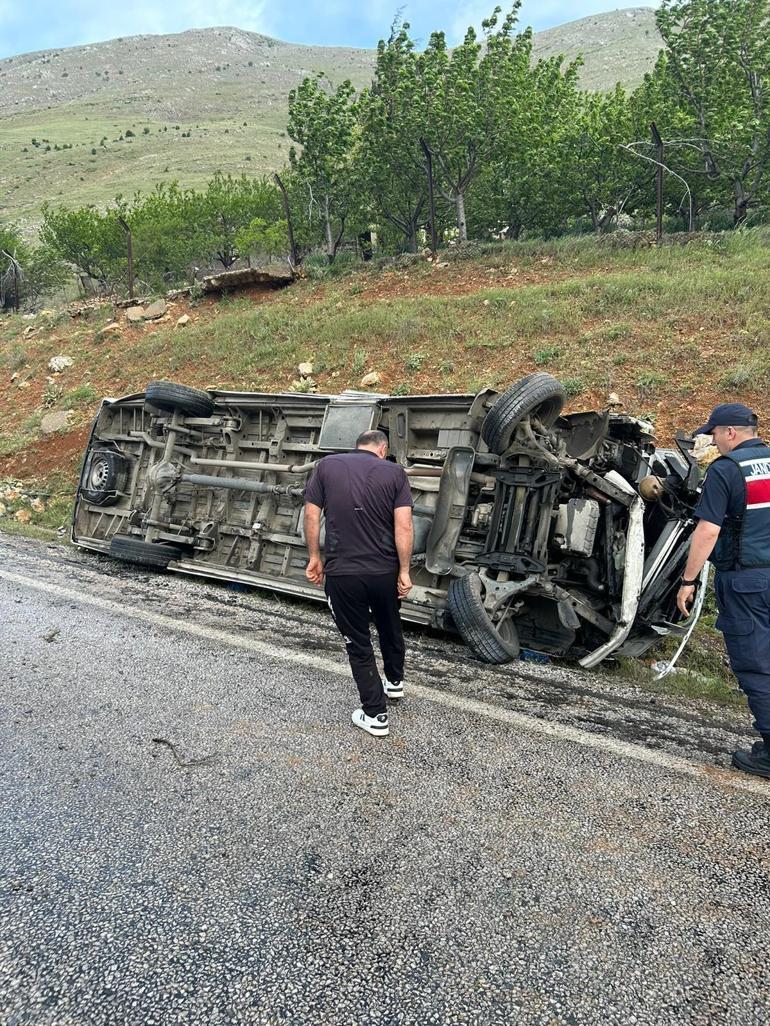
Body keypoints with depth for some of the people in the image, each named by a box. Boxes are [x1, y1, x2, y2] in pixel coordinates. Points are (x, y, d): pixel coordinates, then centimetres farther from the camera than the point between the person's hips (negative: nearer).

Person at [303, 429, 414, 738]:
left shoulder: (327, 466, 1)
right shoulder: (395, 472, -2)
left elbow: (311, 516, 0)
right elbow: (404, 526, -8)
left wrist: (314, 557, 10)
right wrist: (404, 572, -2)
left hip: (341, 573, -1)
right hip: (385, 571, 1)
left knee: (358, 642, 12)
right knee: (390, 628, 27)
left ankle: (375, 715, 20)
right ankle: (395, 681, 49)